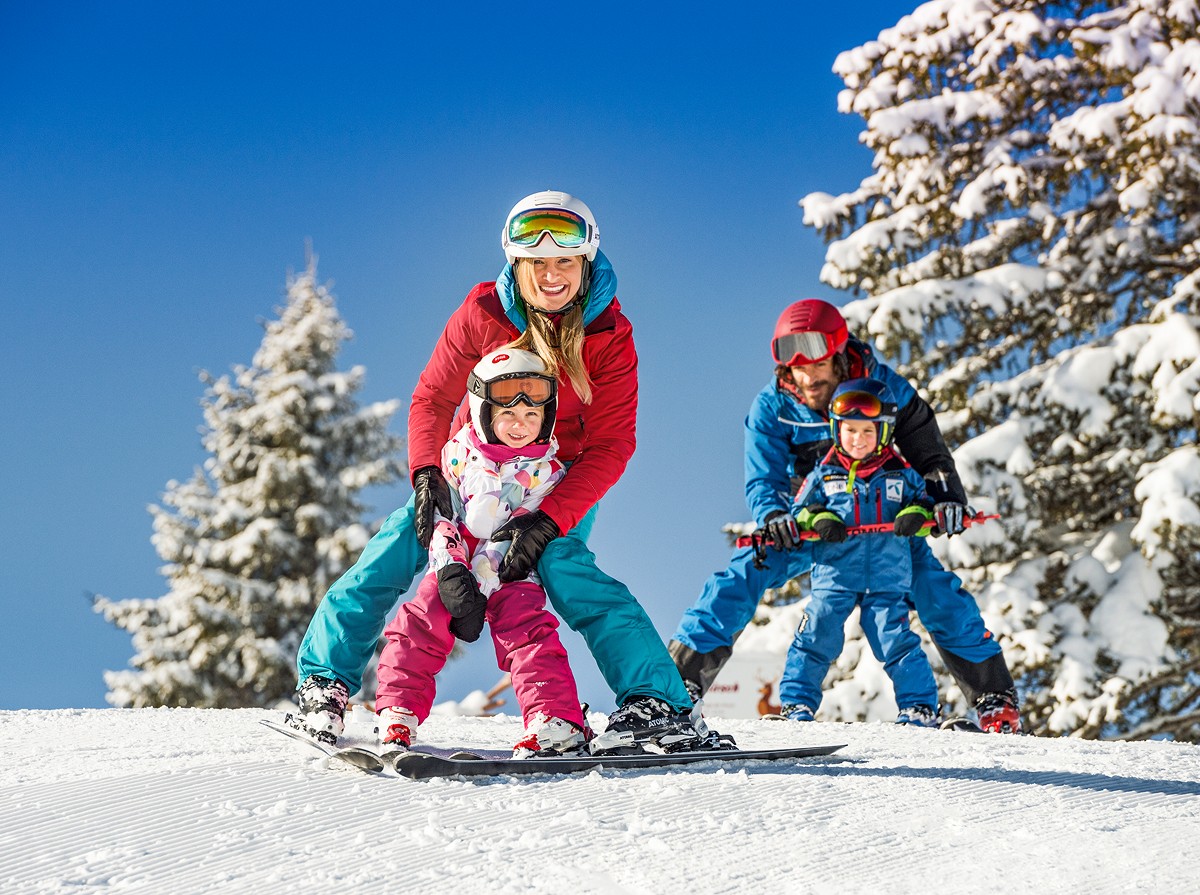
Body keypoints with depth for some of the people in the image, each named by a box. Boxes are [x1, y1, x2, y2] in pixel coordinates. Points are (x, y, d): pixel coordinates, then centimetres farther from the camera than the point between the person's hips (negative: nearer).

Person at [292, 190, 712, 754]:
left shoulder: (609, 335, -19)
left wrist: (549, 520, -31)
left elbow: (611, 447, -20)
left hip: (563, 481, -2)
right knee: (399, 544, -13)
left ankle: (662, 704, -30)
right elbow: (434, 397, -5)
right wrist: (427, 475, -23)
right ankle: (325, 677, 4)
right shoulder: (483, 313, -15)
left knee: (561, 564, -28)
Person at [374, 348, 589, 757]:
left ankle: (557, 722, -24)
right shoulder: (458, 454, -1)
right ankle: (397, 715, -2)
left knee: (526, 630, -20)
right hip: (454, 566, 2)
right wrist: (450, 571, -18)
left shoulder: (547, 470, -5)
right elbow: (441, 517, -2)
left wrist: (479, 586, -20)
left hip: (511, 574, -2)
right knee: (418, 625, -12)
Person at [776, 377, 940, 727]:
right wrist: (817, 519, -10)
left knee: (896, 640, -4)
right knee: (816, 636, -5)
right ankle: (796, 703, 5)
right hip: (834, 575, 0)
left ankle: (919, 707, 4)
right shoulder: (823, 474, 7)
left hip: (887, 578, 0)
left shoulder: (900, 474, 8)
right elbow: (798, 511, 11)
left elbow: (924, 501, 13)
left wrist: (916, 515, -10)